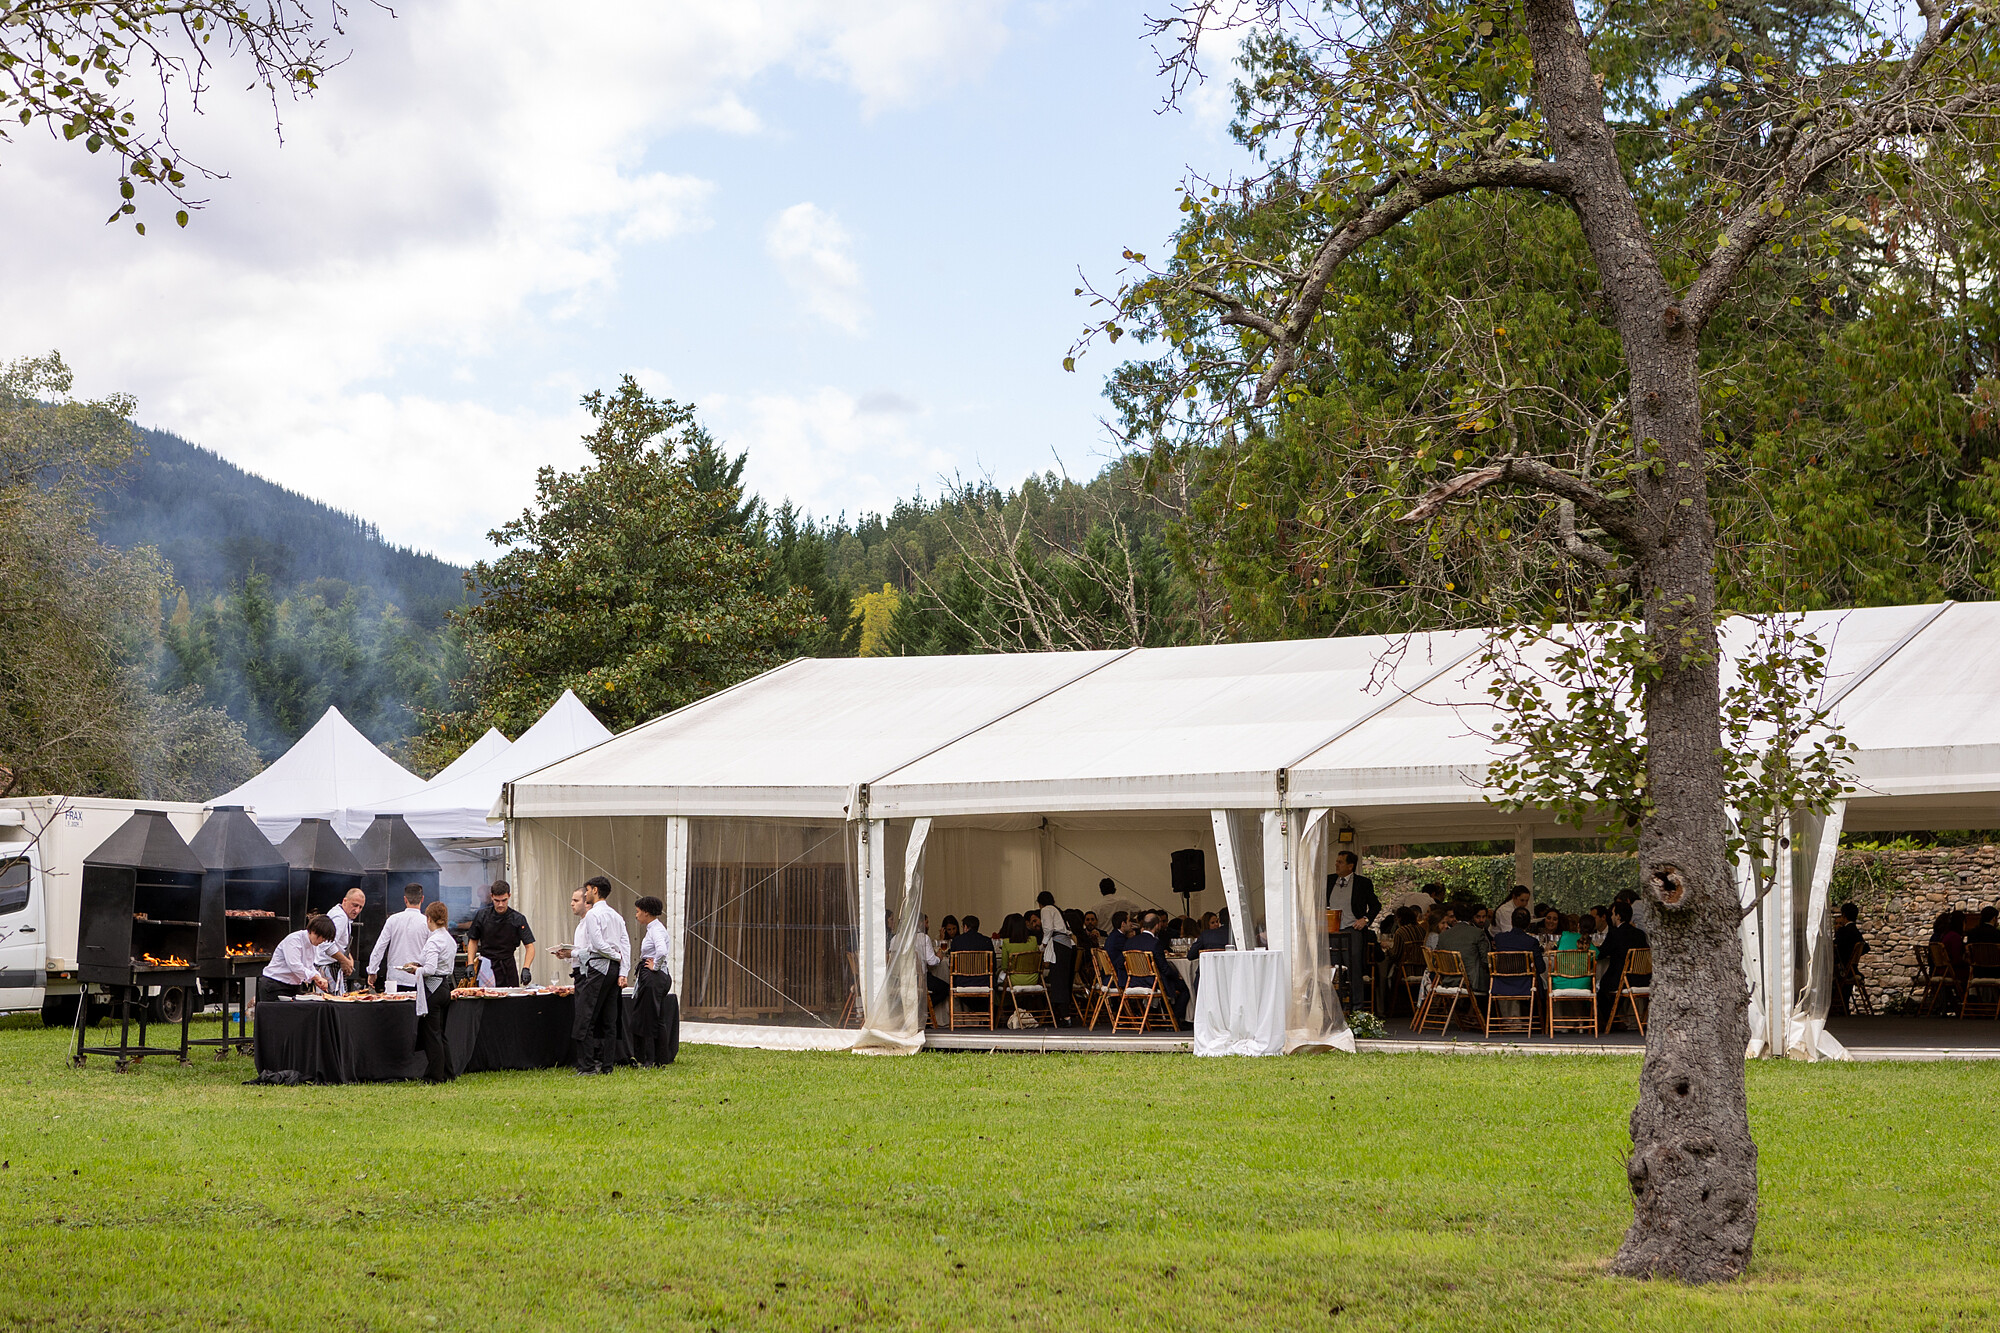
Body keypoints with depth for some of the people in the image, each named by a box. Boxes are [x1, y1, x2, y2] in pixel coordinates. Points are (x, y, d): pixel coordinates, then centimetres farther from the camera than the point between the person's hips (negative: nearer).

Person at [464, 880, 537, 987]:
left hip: (507, 968, -1)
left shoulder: (517, 919, -6)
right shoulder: (482, 915, -1)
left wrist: (525, 968, -24)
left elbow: (530, 946, -9)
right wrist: (470, 965, -3)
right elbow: (473, 941, 9)